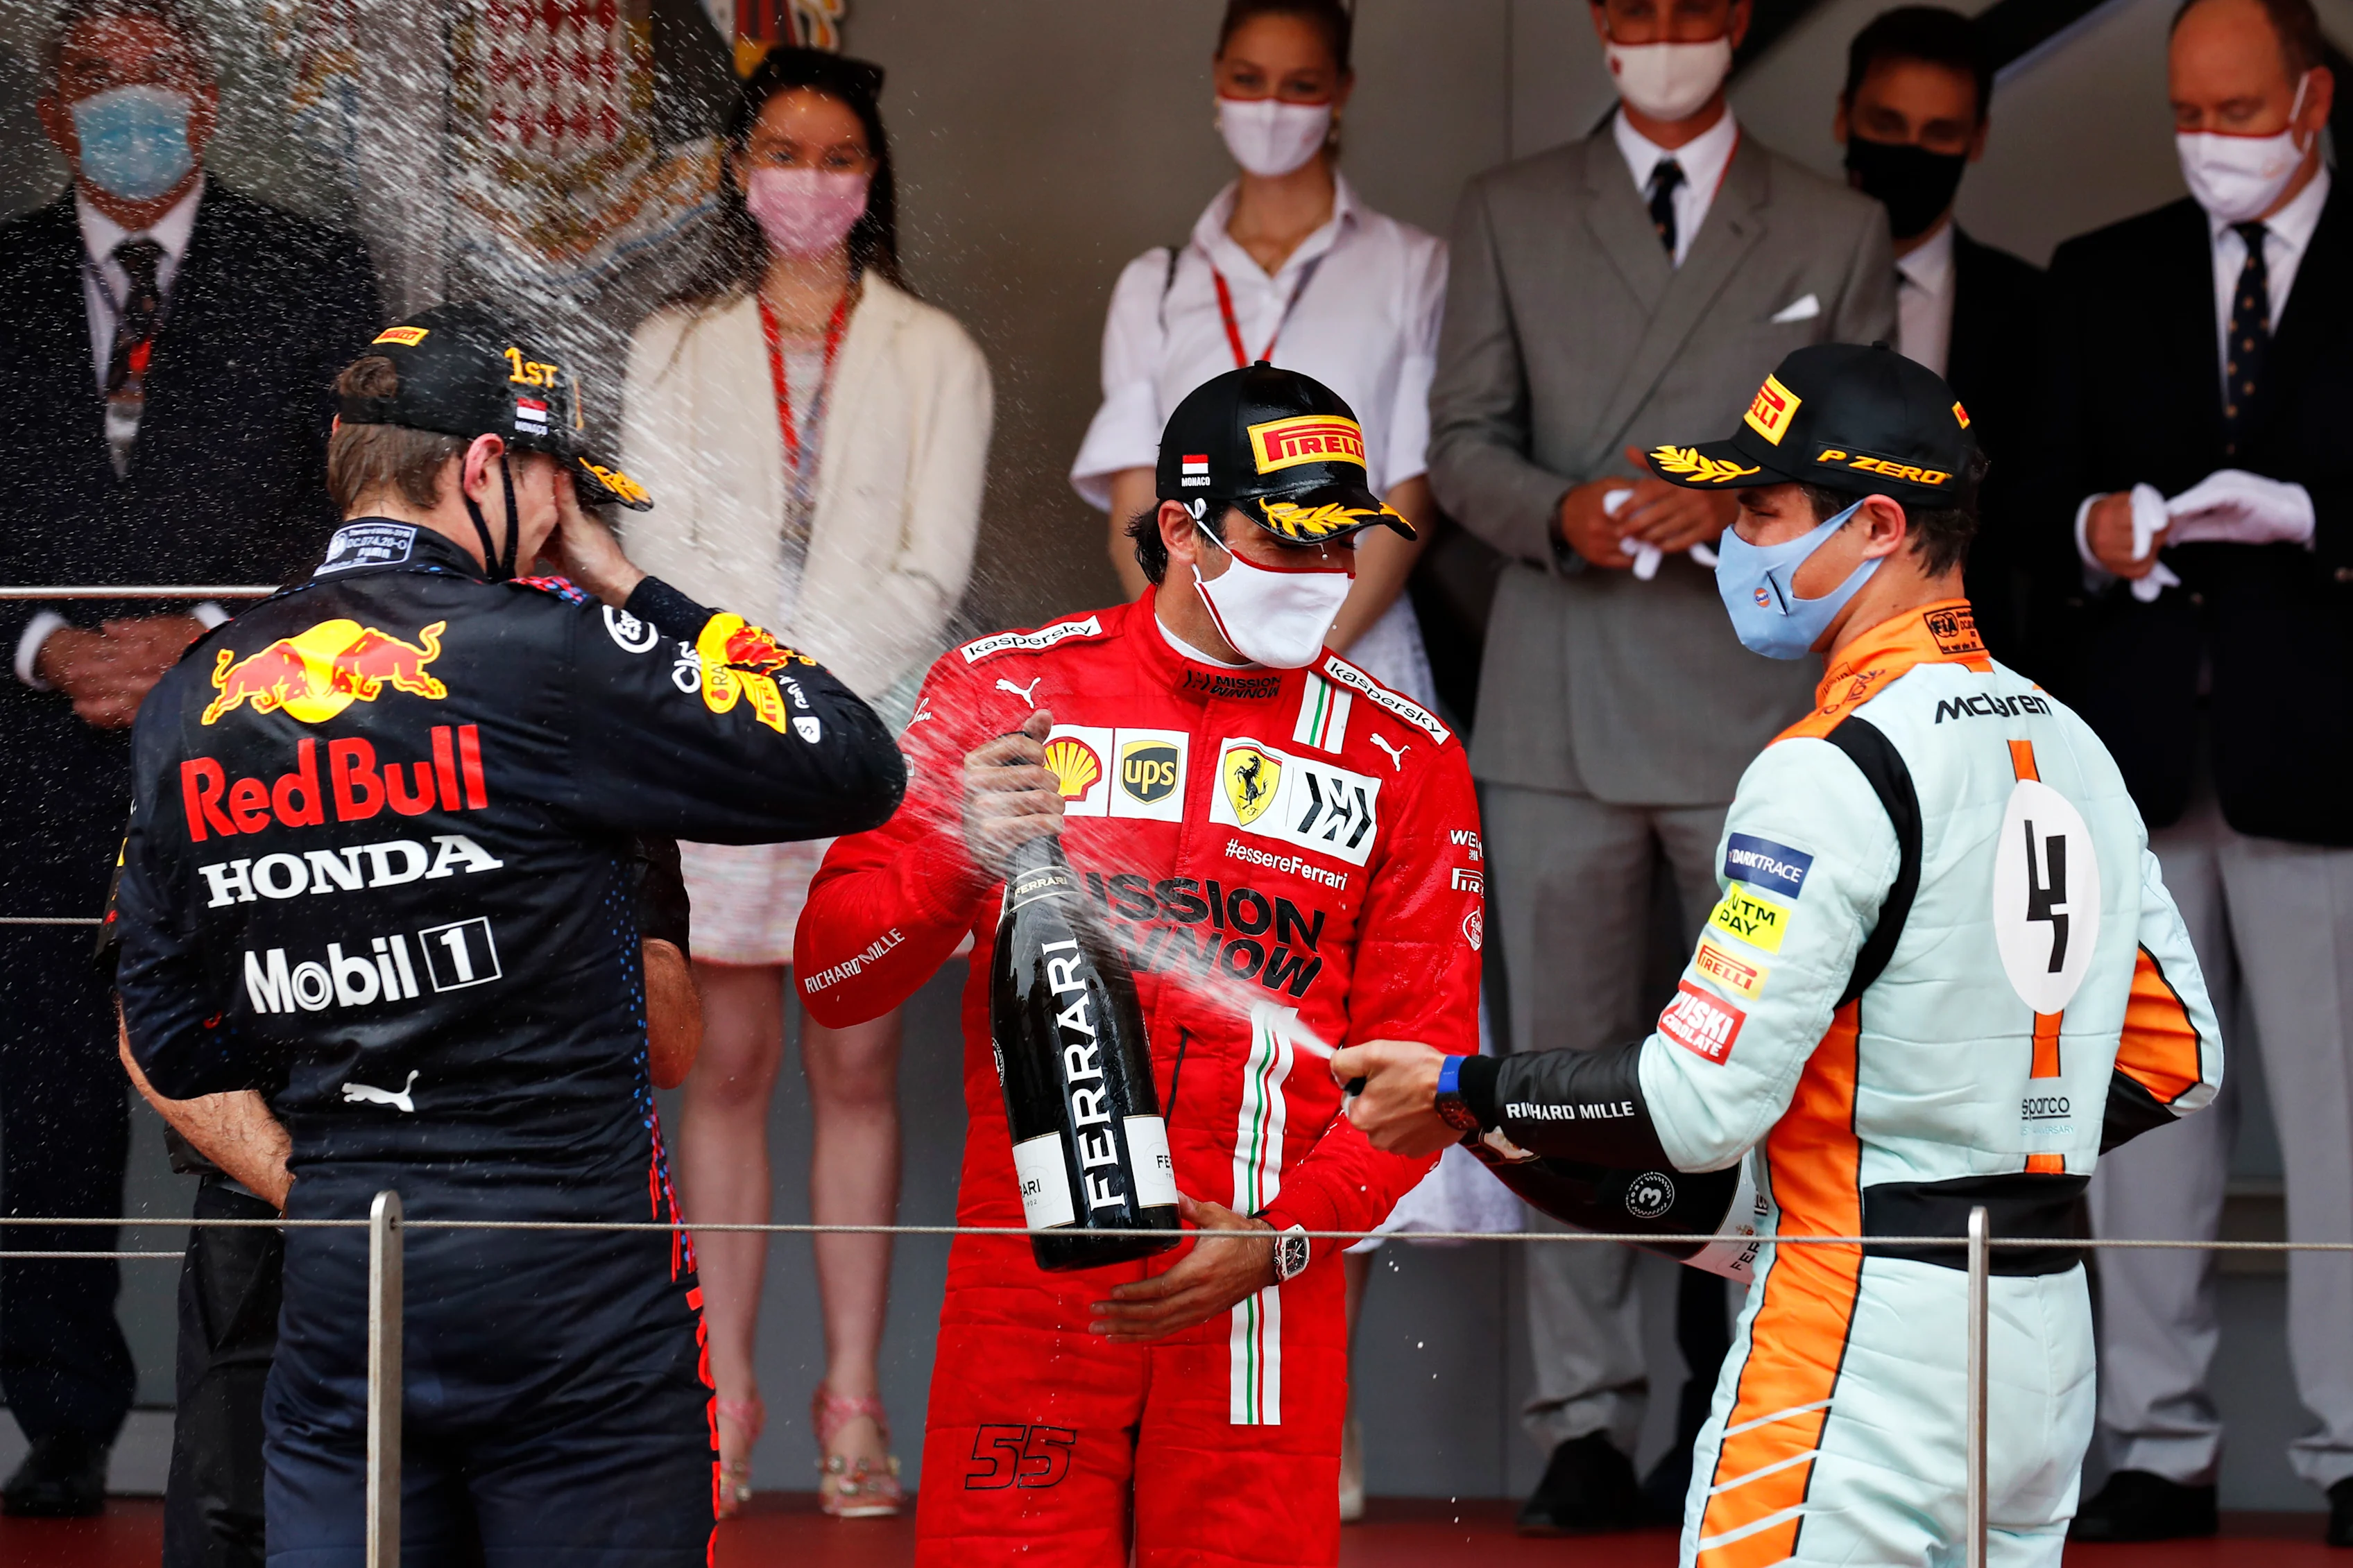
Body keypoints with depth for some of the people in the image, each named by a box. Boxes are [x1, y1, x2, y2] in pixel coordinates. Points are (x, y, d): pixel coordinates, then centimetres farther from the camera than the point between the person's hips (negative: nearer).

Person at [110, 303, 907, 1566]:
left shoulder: (193, 702, 6)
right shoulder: (547, 656, -13)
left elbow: (172, 1049, 12)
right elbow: (857, 769, -5)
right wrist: (628, 589, 1)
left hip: (335, 1305, 5)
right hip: (573, 1310, -5)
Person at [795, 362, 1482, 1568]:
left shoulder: (1403, 759, 7)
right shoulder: (1002, 690, 5)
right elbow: (831, 978, 2)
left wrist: (1279, 1238, -11)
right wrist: (961, 856, -17)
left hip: (1260, 1298, 1)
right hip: (1025, 1281, 0)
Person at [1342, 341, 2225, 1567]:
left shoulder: (1833, 771, -15)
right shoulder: (2073, 747, 12)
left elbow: (1699, 1104, -18)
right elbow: (2179, 1059, 15)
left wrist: (1466, 1095, -6)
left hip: (1863, 1343, -9)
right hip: (2052, 1332, 9)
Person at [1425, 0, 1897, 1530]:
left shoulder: (1837, 231, 10)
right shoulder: (1510, 212, 13)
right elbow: (1462, 438, 9)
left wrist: (1739, 511, -12)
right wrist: (1562, 514, -11)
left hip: (1758, 703, -1)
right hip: (1558, 705, 1)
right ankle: (1587, 1423, 3)